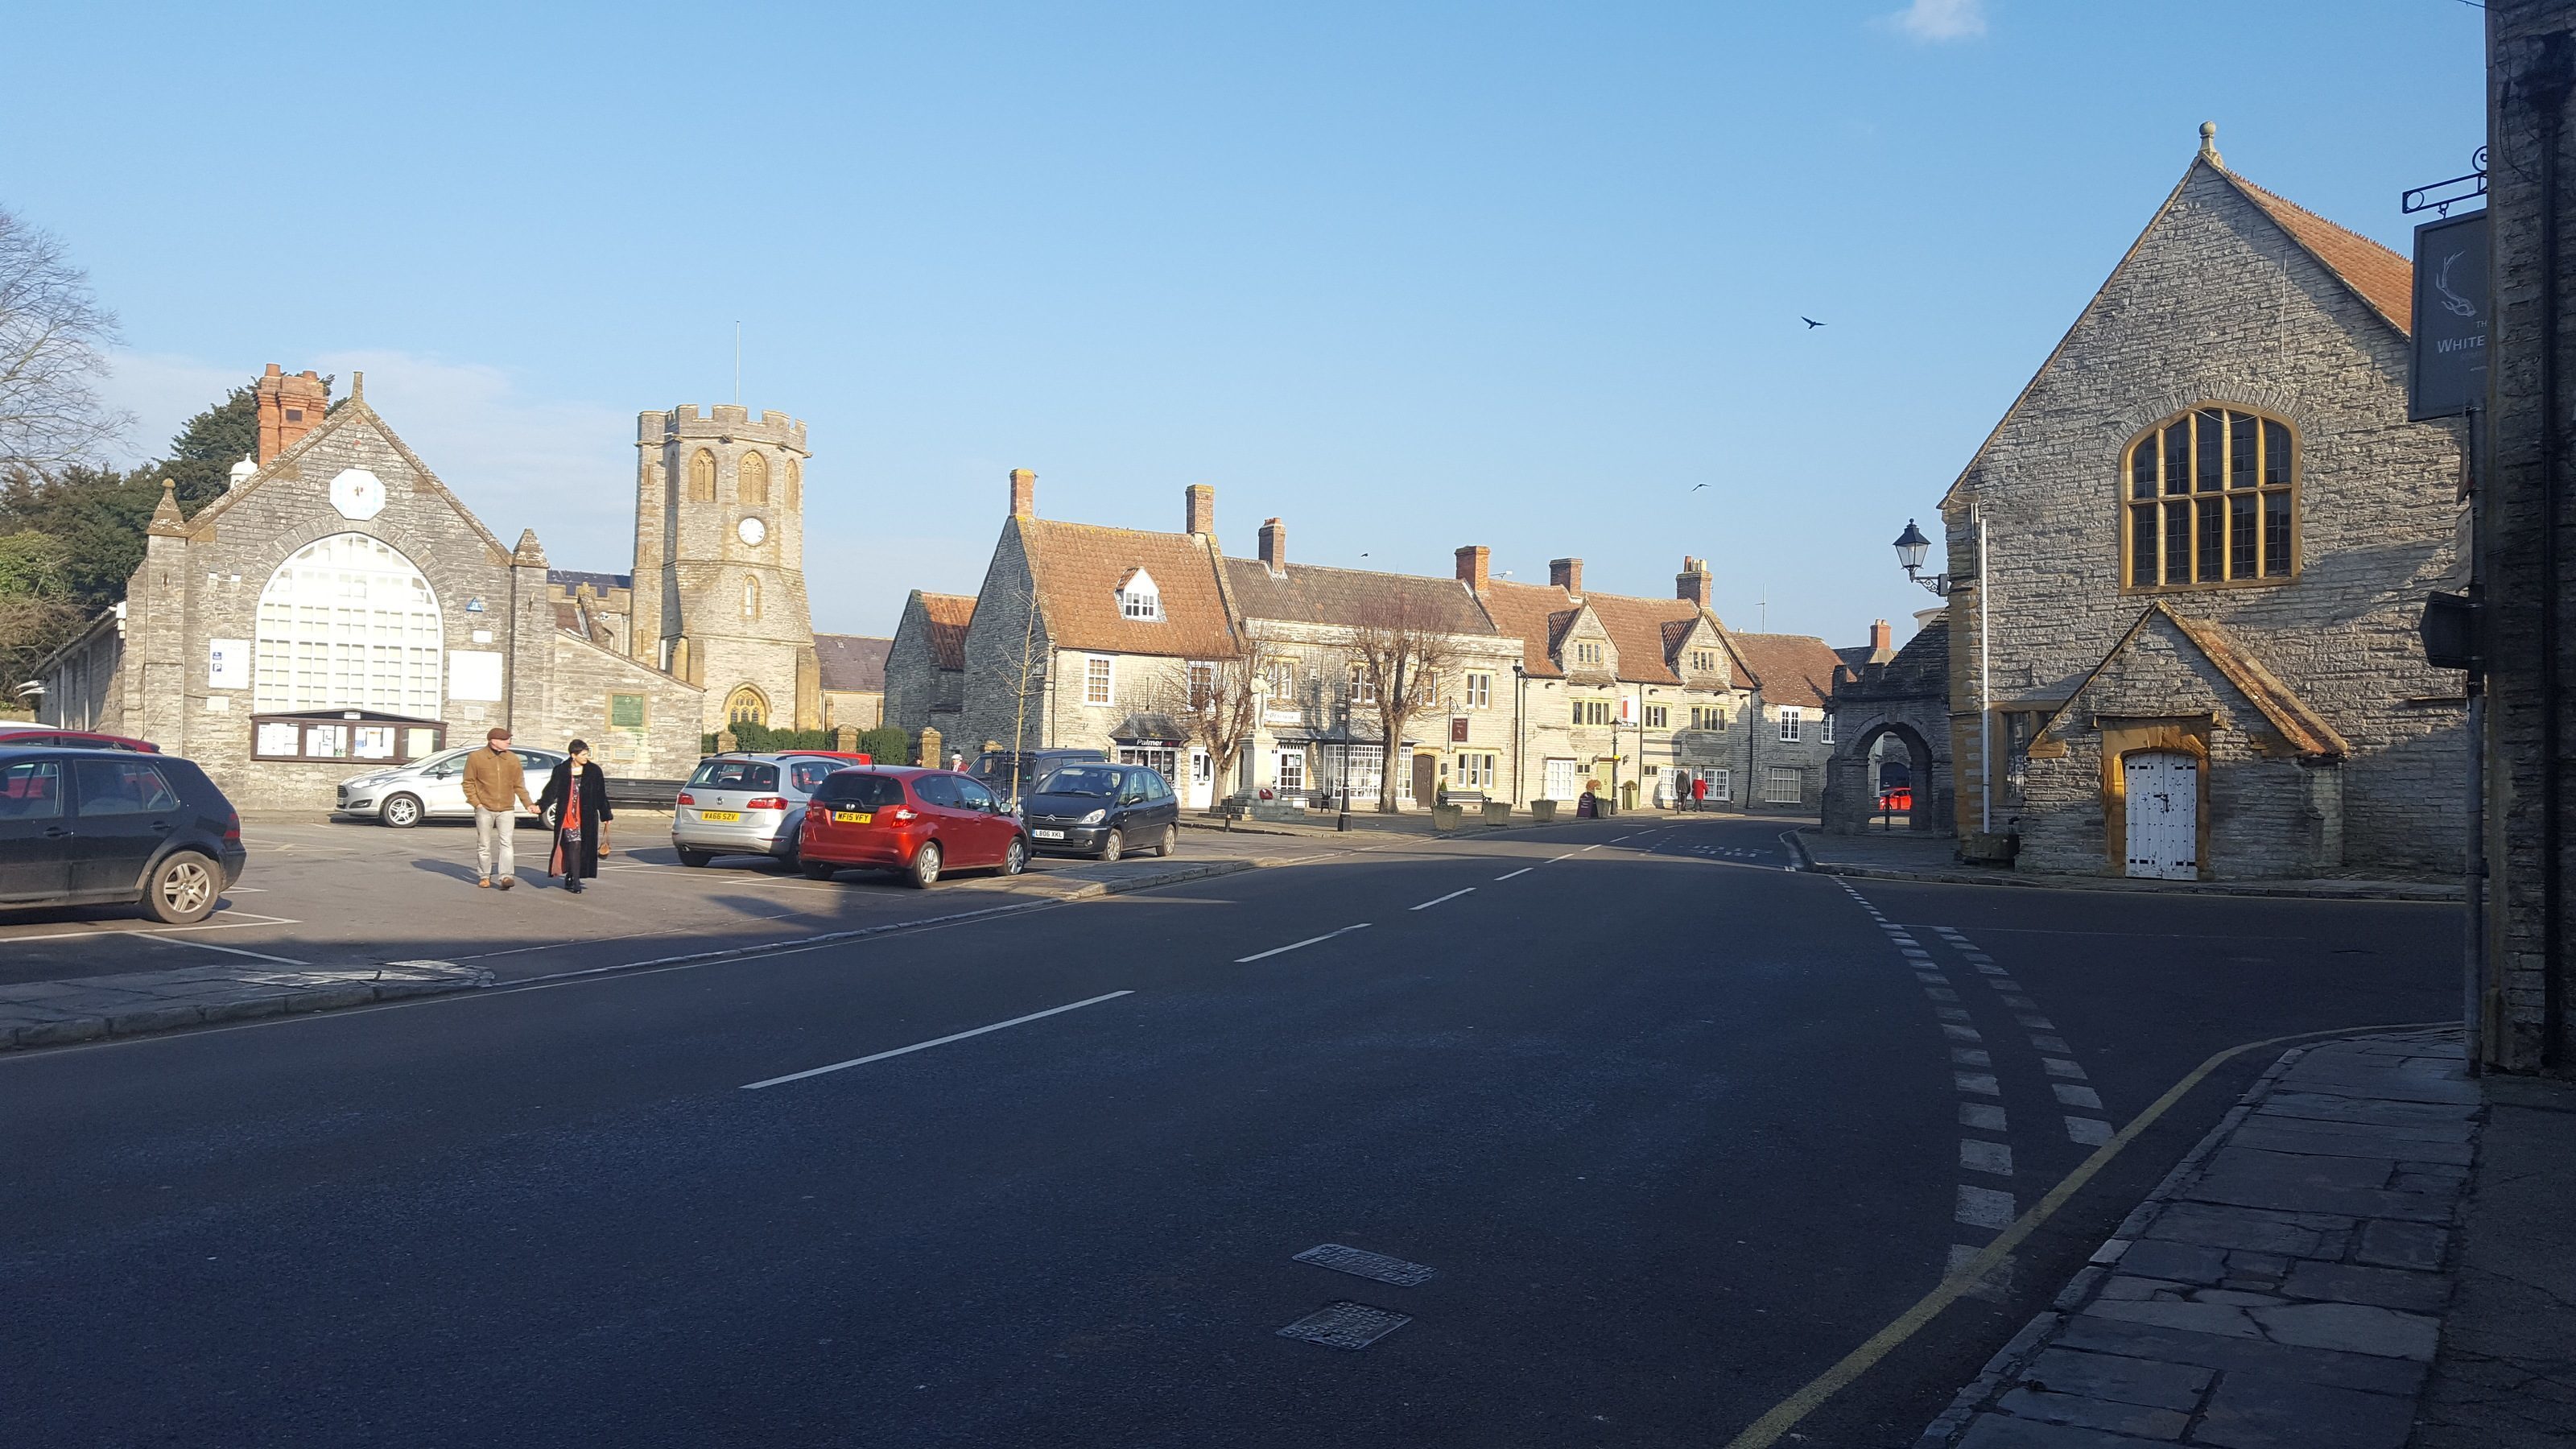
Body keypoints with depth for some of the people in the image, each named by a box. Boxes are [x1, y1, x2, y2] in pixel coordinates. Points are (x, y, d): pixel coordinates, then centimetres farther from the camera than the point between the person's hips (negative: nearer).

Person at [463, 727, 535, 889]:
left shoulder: (513, 759, 8)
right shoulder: (476, 757, 0)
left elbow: (519, 785, 11)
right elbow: (468, 783, 3)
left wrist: (528, 804, 2)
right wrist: (476, 803, -7)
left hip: (507, 809, 1)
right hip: (485, 809, -1)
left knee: (506, 843, -10)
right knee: (484, 845, 6)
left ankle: (506, 876, -15)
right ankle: (484, 876, 17)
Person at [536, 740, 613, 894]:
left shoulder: (594, 771, 4)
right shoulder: (561, 771, 1)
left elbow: (601, 796, 7)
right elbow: (552, 790, -2)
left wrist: (606, 816, 9)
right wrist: (540, 805, -16)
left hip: (587, 816, 2)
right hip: (567, 815, -2)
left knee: (584, 847, 1)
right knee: (574, 845, -11)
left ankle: (570, 878, 17)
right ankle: (576, 882, -10)